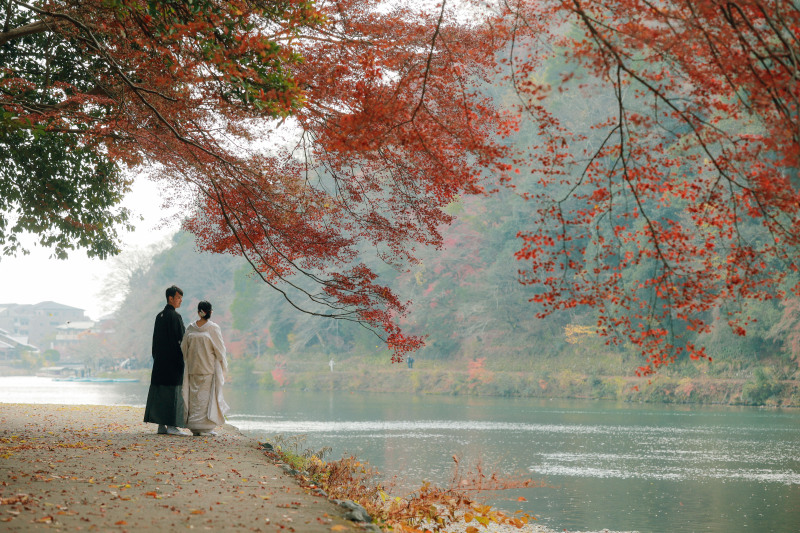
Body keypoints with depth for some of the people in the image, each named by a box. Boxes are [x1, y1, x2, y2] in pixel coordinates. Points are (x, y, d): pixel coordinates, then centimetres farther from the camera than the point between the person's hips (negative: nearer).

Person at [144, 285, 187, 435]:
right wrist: (183, 361, -12)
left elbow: (155, 340, 16)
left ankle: (161, 425, 9)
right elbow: (180, 339, -15)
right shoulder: (175, 316, -12)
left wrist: (156, 358, 19)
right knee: (174, 392, -5)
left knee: (160, 391, 7)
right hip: (173, 359, -8)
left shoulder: (160, 316, 13)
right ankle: (171, 425, -6)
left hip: (160, 361, 8)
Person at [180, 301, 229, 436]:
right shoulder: (213, 328, -10)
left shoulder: (190, 328, 2)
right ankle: (204, 427, -2)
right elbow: (219, 350, -7)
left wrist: (189, 362, 19)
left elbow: (184, 348, 7)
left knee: (194, 395, 9)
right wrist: (224, 367, 4)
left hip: (193, 368, 4)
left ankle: (194, 428, 11)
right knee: (207, 395, 1)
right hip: (209, 368, -4)